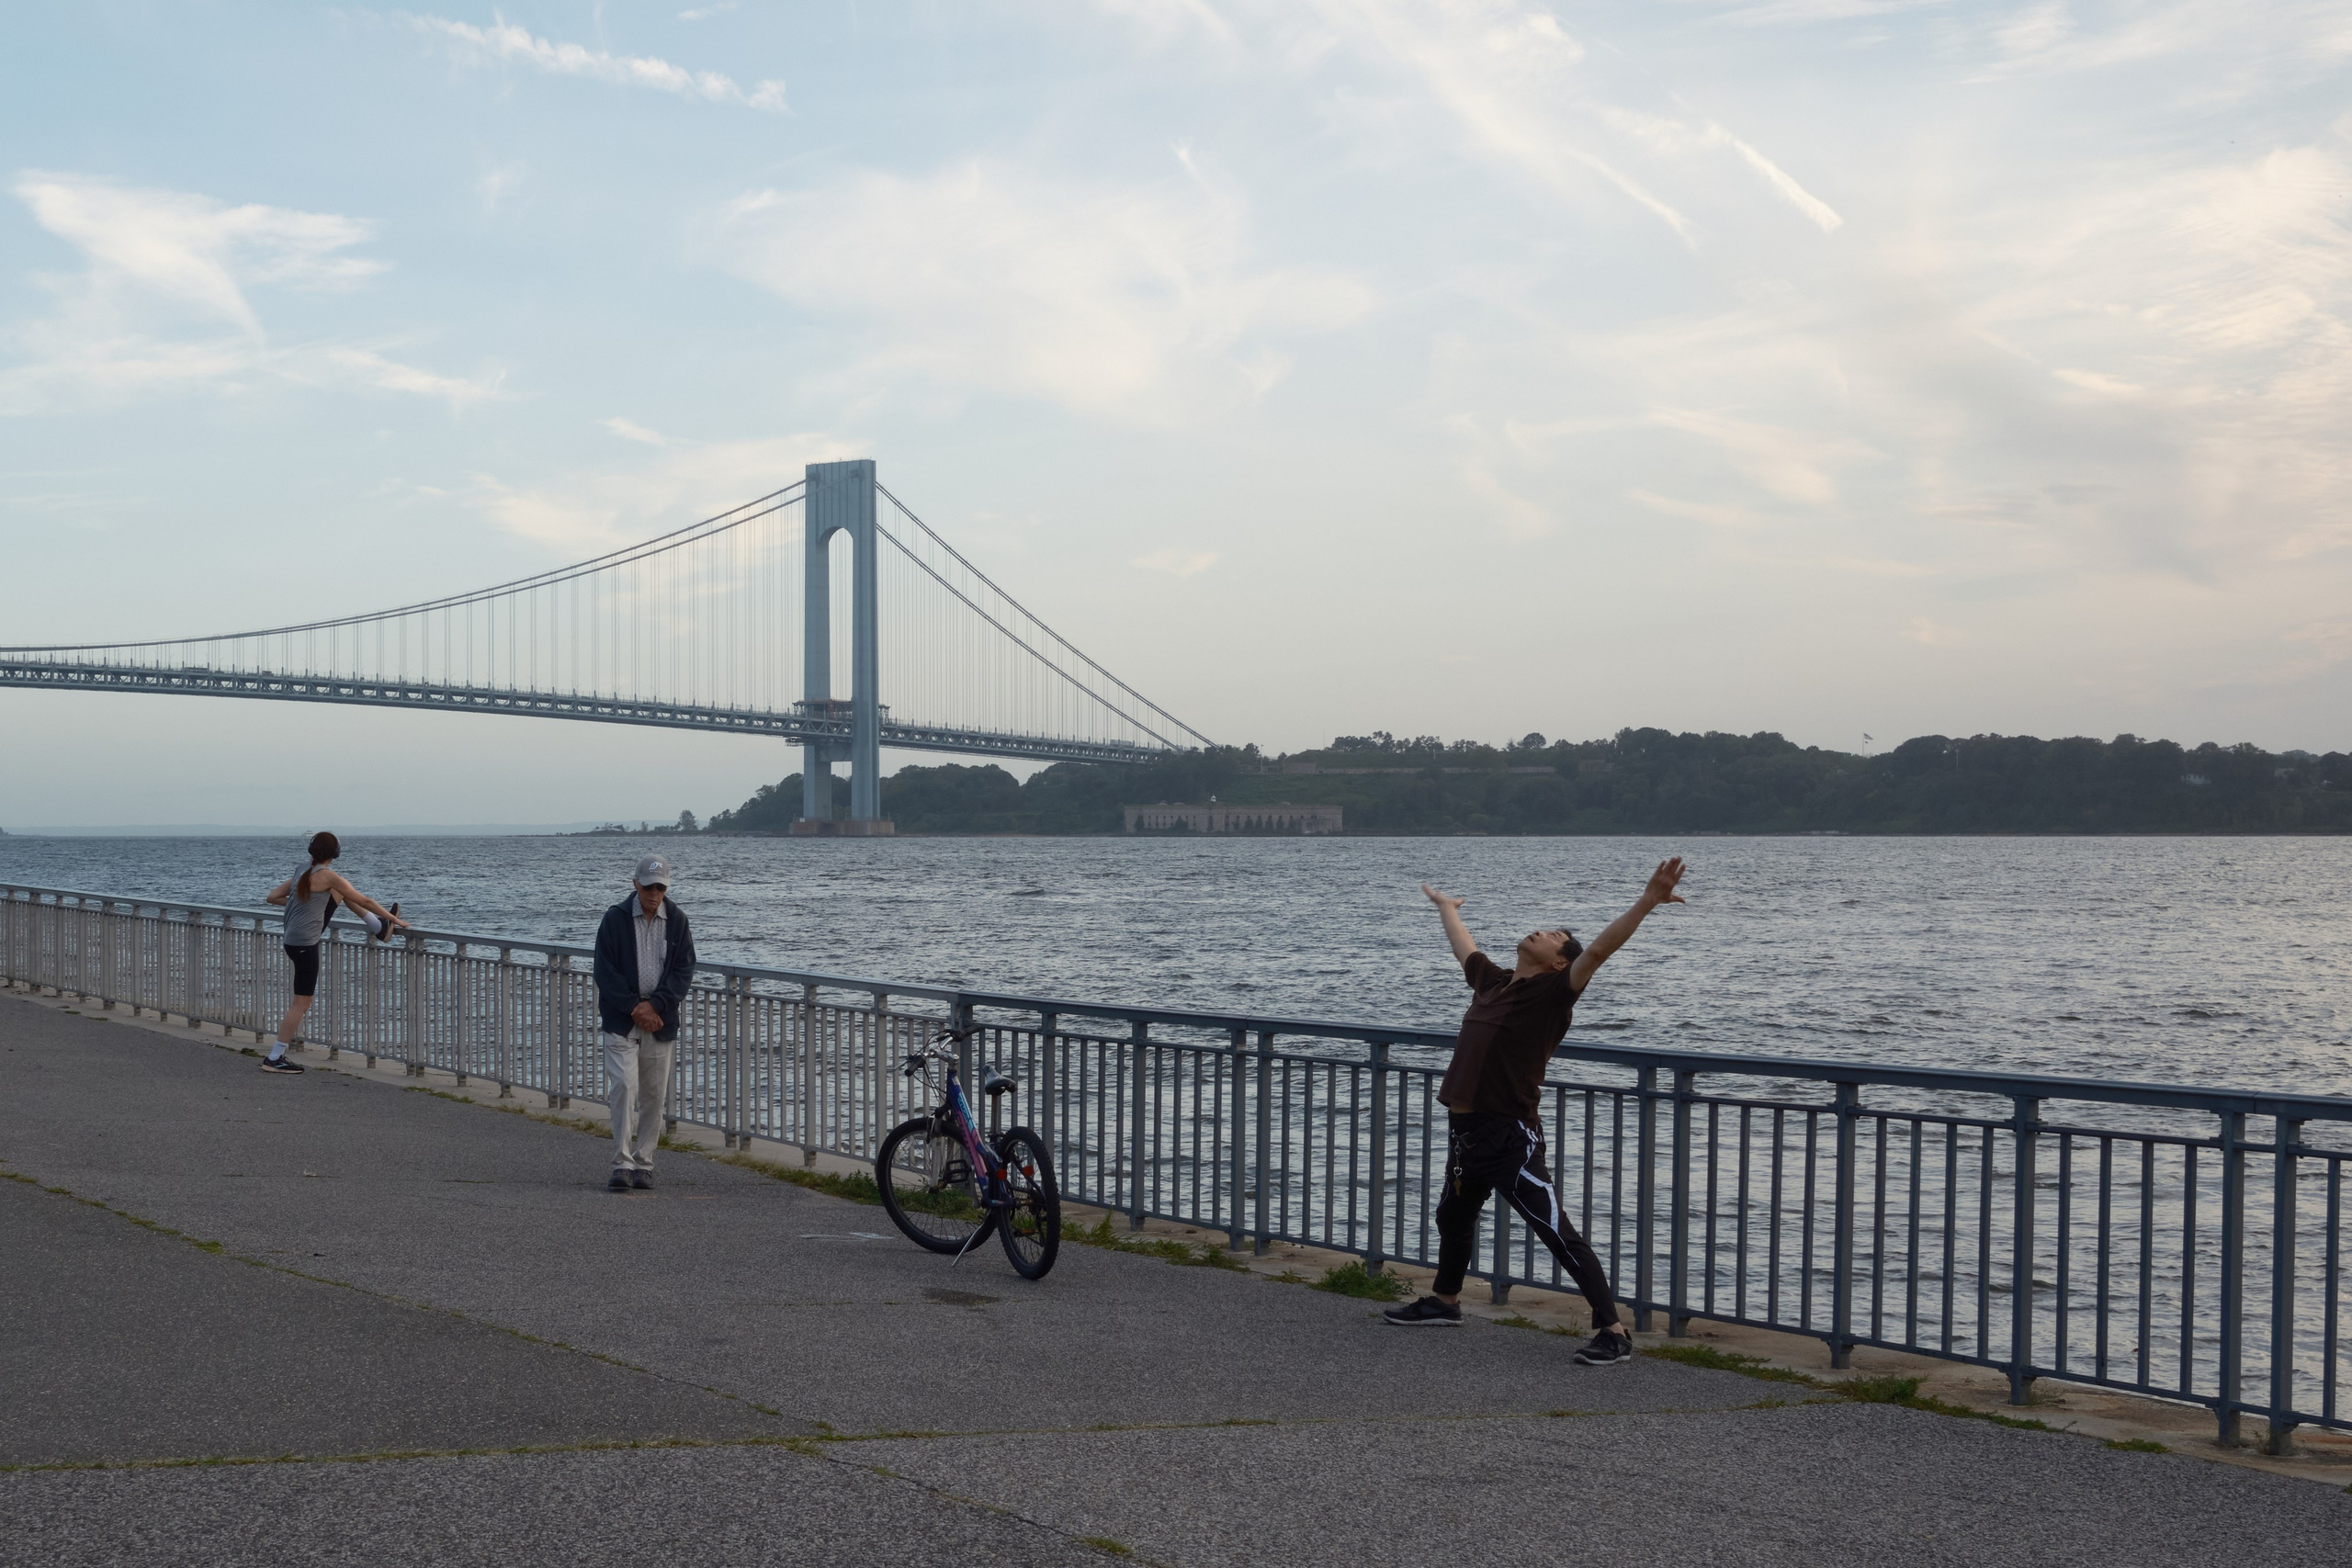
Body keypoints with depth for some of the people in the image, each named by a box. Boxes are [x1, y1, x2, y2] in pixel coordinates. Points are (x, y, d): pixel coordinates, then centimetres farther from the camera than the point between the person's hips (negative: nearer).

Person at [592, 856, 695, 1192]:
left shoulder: (677, 920, 5)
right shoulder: (616, 918, -2)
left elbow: (684, 969, 1)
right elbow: (605, 971, -4)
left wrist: (654, 1005, -11)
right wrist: (634, 1008, -10)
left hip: (661, 1021, 2)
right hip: (621, 1019, -2)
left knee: (654, 1095, 5)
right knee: (624, 1086, -13)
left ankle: (643, 1164, 14)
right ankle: (622, 1164, -12)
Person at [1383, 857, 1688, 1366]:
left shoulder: (1553, 993, -9)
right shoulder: (1491, 980, 11)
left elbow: (1598, 950, -21)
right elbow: (1462, 945, 31)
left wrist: (1646, 903, -31)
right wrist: (1444, 905, 48)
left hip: (1511, 1137, -9)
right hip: (1465, 1132, 9)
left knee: (1558, 1234, -11)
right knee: (1453, 1218, 27)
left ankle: (1613, 1332, -9)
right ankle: (1444, 1302, 50)